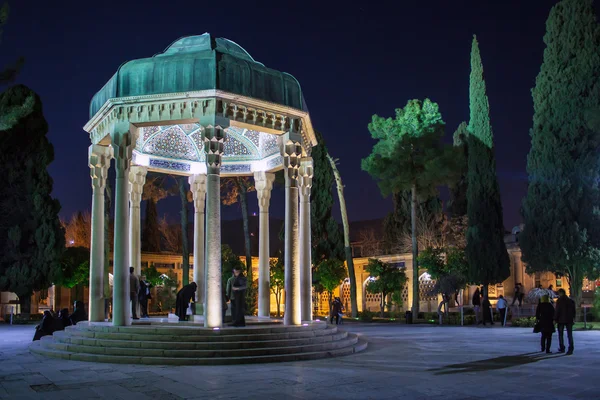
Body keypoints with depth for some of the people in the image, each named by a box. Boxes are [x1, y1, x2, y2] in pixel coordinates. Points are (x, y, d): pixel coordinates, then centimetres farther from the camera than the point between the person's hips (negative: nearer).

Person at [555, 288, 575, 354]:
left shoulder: (559, 301, -10)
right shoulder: (571, 301, 7)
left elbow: (557, 311, -12)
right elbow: (573, 311, 10)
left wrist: (555, 319, -5)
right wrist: (573, 319, 16)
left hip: (561, 320, -4)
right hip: (569, 320, 4)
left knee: (560, 335, 9)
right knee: (569, 335, 3)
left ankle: (562, 348, 13)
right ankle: (571, 348, -9)